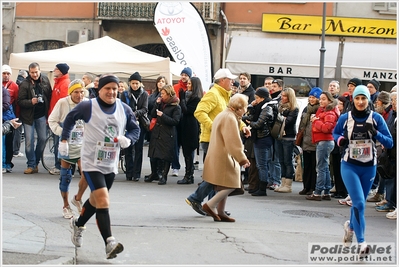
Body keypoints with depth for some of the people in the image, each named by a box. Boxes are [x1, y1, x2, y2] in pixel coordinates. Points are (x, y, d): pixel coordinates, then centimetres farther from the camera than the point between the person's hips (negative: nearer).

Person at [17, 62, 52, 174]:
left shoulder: (45, 81, 2)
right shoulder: (25, 84, -10)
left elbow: (50, 96, 9)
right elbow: (20, 101, -11)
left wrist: (48, 113, 4)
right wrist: (31, 102, -28)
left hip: (41, 115, 3)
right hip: (28, 116, -3)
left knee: (43, 139, 3)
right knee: (29, 141, -4)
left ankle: (36, 162, 19)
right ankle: (31, 165, 3)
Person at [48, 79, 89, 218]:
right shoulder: (62, 103, -11)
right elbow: (52, 121, -4)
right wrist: (62, 133, -18)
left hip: (82, 144, 1)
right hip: (67, 144, -1)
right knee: (65, 176, 8)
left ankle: (78, 198, 11)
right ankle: (66, 206, 24)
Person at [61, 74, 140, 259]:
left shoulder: (125, 110, -3)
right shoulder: (88, 107, -12)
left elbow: (135, 129, 8)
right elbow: (70, 118, 5)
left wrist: (128, 139, -13)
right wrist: (64, 139, 3)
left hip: (111, 165, 5)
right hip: (91, 163, -5)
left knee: (96, 201, 20)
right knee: (103, 201, -19)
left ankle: (78, 224, 48)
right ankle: (109, 243, -25)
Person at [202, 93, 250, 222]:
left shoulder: (223, 115, 18)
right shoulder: (230, 119, -16)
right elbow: (234, 142, -21)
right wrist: (242, 159, -19)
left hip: (217, 157, 11)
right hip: (223, 158, -11)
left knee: (224, 187, 13)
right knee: (231, 185, -10)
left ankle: (220, 213, 14)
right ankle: (210, 205, -12)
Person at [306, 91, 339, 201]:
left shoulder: (330, 113, -11)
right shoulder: (322, 111, 19)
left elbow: (326, 127, -24)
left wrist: (316, 121, -13)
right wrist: (315, 120, 5)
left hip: (324, 142, -10)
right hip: (321, 142, 10)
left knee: (321, 168, -9)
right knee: (325, 168, 12)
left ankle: (317, 193, -9)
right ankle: (327, 193, 16)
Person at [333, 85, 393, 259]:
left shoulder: (376, 118, -6)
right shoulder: (345, 118, -5)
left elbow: (389, 143, -7)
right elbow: (335, 133, 14)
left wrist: (376, 133, -24)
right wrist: (340, 139, -8)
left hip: (369, 167, 2)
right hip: (349, 166, -2)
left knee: (359, 203, 16)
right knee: (359, 204, -15)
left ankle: (350, 226, 47)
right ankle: (361, 243, -13)